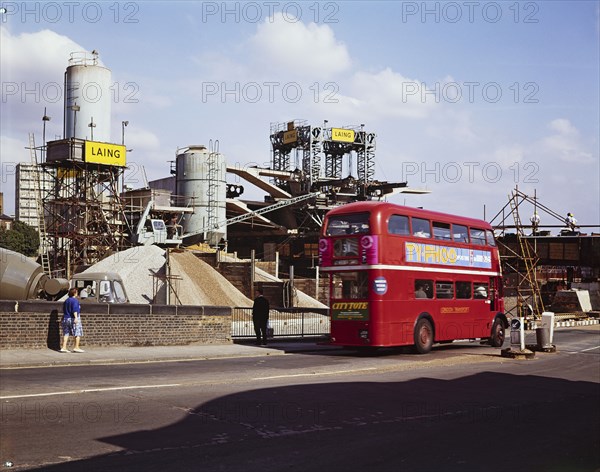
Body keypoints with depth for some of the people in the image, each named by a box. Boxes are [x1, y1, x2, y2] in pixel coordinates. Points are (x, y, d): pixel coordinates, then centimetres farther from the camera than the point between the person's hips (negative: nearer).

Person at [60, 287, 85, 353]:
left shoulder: (66, 301, 15)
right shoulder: (75, 300, -10)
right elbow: (75, 309, -22)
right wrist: (76, 317, -29)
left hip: (65, 318, 8)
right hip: (73, 318, -8)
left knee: (66, 333, 7)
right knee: (78, 333, 0)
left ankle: (64, 347, 2)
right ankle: (76, 347, -1)